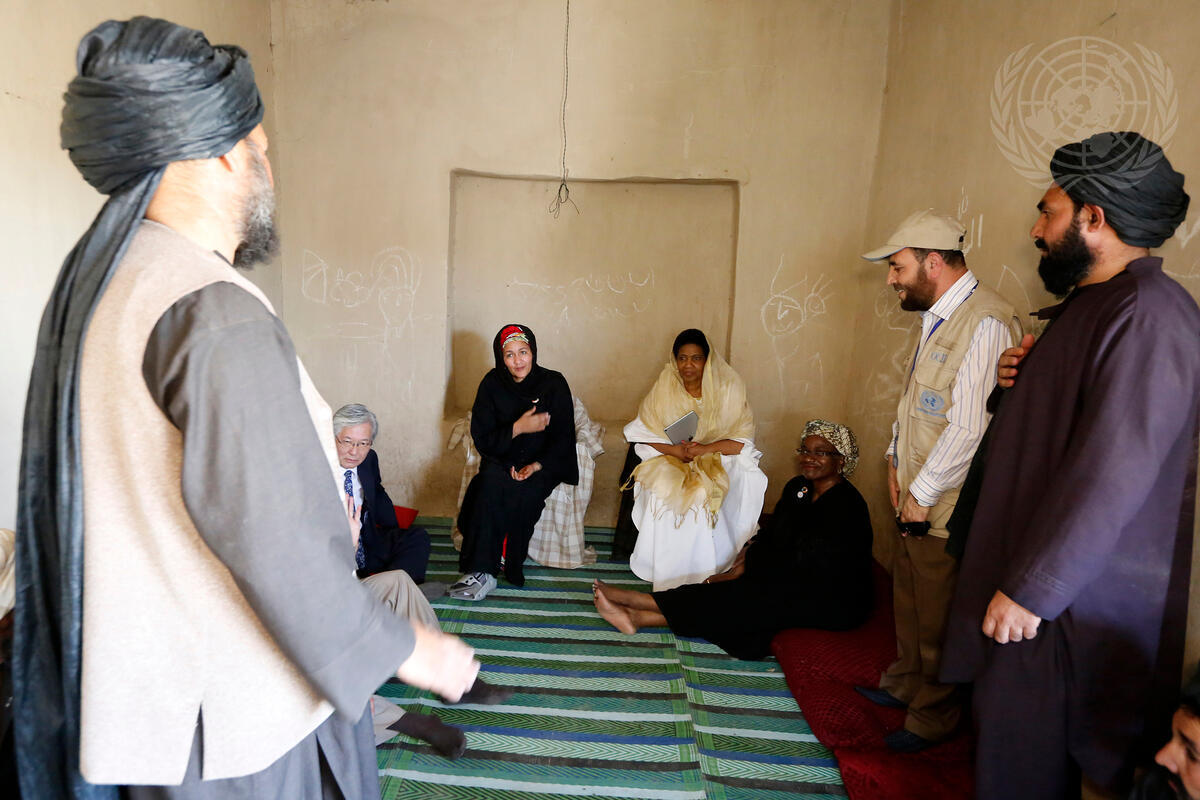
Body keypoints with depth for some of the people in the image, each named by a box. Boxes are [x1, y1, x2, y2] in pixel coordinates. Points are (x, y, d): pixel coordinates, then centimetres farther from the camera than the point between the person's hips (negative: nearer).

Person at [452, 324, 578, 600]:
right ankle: (482, 571, -32)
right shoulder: (492, 383, 1)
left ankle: (512, 567, -17)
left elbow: (563, 437, -3)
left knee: (524, 493, -34)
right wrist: (518, 427, -17)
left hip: (542, 465, -1)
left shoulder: (554, 383, -3)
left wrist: (537, 465, -19)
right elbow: (481, 439, -2)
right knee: (491, 481, -34)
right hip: (502, 461, 1)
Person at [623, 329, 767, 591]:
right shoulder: (664, 389, 1)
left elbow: (743, 440, -6)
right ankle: (670, 579, -11)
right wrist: (675, 450, -18)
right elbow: (642, 436, -2)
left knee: (703, 493, -28)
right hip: (670, 462, 1)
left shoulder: (727, 389, -3)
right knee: (663, 492, -25)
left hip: (718, 460, -1)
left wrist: (704, 449, -20)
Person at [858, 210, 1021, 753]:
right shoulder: (938, 317, 9)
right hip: (917, 500, 9)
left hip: (946, 509, -9)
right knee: (909, 599, 23)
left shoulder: (984, 323, -23)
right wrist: (897, 458, 10)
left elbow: (970, 428, -25)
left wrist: (923, 493, -17)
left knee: (937, 619, 9)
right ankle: (904, 685, 43)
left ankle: (933, 718, 29)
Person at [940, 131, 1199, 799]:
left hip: (1073, 599, -10)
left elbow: (1112, 476, -25)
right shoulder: (1092, 302, 14)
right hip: (1033, 576, 10)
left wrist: (1030, 588, -21)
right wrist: (1023, 379, 6)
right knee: (1010, 734, 21)